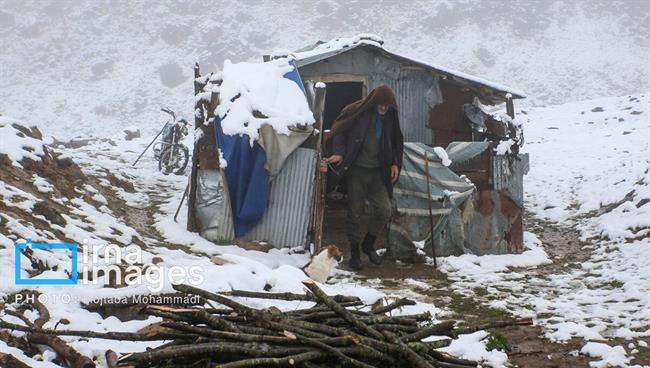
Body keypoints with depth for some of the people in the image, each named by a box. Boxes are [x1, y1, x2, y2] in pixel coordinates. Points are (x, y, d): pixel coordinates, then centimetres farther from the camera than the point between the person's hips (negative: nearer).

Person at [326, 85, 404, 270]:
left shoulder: (390, 119, 5)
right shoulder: (357, 112, -7)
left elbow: (396, 143, 19)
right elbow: (339, 131, -1)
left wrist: (395, 163, 7)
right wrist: (340, 153, -15)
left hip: (377, 172, 4)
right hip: (357, 171, -4)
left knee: (384, 211, -4)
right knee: (355, 213, 0)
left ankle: (368, 244, 19)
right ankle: (355, 252, 14)